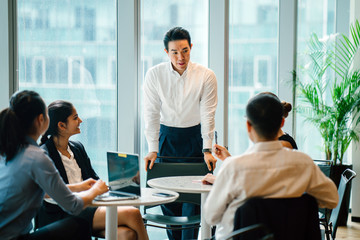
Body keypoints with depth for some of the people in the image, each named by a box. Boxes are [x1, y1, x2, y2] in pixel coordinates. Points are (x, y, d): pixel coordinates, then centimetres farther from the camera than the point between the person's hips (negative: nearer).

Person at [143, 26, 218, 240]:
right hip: (166, 136, 1)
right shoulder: (155, 75, -5)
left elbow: (208, 114, -5)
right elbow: (151, 113, -4)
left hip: (195, 137, -1)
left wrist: (207, 149, -11)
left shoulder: (206, 76, -7)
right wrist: (152, 149, -9)